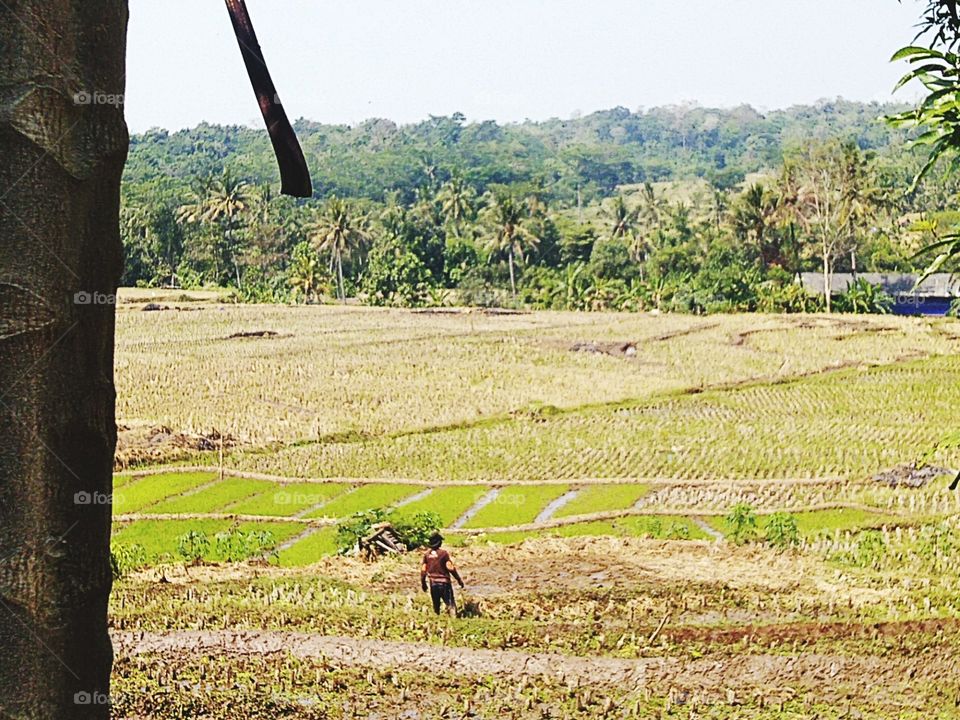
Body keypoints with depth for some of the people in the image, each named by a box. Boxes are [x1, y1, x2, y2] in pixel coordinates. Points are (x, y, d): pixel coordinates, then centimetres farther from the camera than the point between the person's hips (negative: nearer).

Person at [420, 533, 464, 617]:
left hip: (433, 583, 4)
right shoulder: (443, 553, -11)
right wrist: (459, 580, -6)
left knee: (436, 606, 17)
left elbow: (423, 570, 6)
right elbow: (450, 568, -13)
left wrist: (423, 583, 18)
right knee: (450, 604, -4)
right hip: (444, 582, -4)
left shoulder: (427, 554, 2)